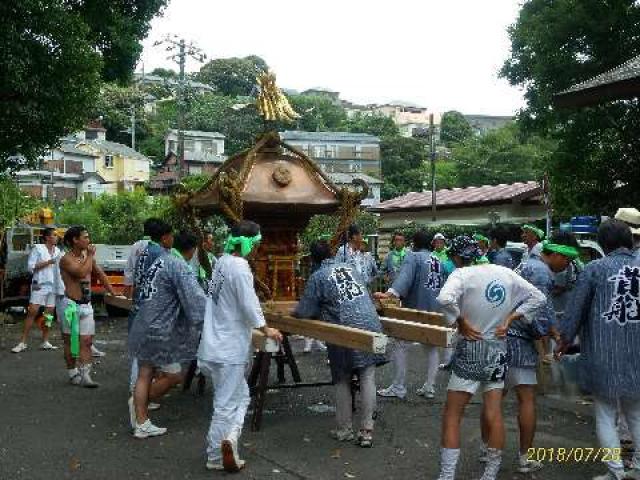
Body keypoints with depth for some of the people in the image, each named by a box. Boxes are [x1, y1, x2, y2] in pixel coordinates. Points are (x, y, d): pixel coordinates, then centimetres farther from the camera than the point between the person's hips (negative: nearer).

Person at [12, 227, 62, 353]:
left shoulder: (57, 251, 11)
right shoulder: (37, 248, -4)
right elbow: (31, 267, -10)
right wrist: (48, 262, -14)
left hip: (53, 286, 5)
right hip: (40, 285, -5)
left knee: (49, 314, 7)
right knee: (32, 312, -8)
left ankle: (45, 342, 13)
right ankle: (22, 342, -5)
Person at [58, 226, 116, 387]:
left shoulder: (88, 256, 10)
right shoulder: (66, 259, -12)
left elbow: (100, 275, 22)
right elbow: (81, 272, -29)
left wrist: (112, 292, 20)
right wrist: (90, 256, -16)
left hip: (86, 306, 6)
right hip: (70, 305, -6)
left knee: (86, 341, -1)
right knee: (70, 341, 5)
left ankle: (85, 376, -2)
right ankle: (73, 374, 15)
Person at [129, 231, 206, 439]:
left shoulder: (160, 260, 12)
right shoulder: (179, 266, -16)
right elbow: (195, 298, -24)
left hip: (143, 328, 10)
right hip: (158, 332, -10)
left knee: (144, 375, 12)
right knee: (174, 376, 4)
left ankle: (141, 424, 18)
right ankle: (139, 403, 18)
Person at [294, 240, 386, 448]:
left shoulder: (317, 277, 0)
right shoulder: (350, 267, 17)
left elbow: (304, 312, 1)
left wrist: (293, 313, 24)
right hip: (371, 326, 4)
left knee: (343, 382, 12)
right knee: (368, 379, 6)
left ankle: (344, 430, 20)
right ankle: (367, 431, 8)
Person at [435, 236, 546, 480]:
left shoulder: (462, 274, -14)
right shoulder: (505, 272, 3)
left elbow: (445, 299, -34)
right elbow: (538, 298, 7)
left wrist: (461, 321, -18)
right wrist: (509, 319, 3)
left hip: (471, 350, -5)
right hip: (499, 350, 6)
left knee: (451, 416, 3)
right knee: (494, 416, 11)